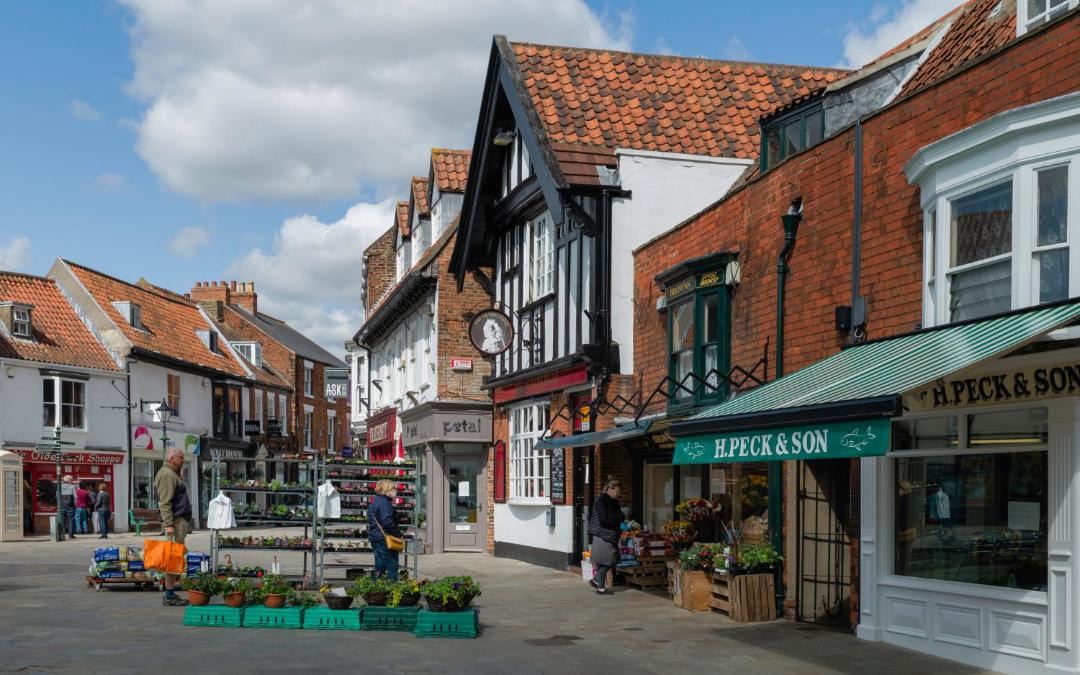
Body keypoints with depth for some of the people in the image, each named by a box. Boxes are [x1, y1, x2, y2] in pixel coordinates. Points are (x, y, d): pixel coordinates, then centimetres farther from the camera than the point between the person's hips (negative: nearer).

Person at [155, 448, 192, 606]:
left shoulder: (173, 474, 21)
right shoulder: (167, 475, -12)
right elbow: (164, 503, -19)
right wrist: (168, 524, -23)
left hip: (180, 520, 11)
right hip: (175, 521, -11)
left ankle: (171, 593, 14)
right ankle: (169, 596, -8)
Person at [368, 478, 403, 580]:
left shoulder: (375, 501, 16)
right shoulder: (384, 503, -17)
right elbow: (387, 522, -26)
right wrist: (398, 533, -15)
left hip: (374, 537, 10)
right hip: (384, 539, -10)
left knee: (380, 566, 15)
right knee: (392, 565, -5)